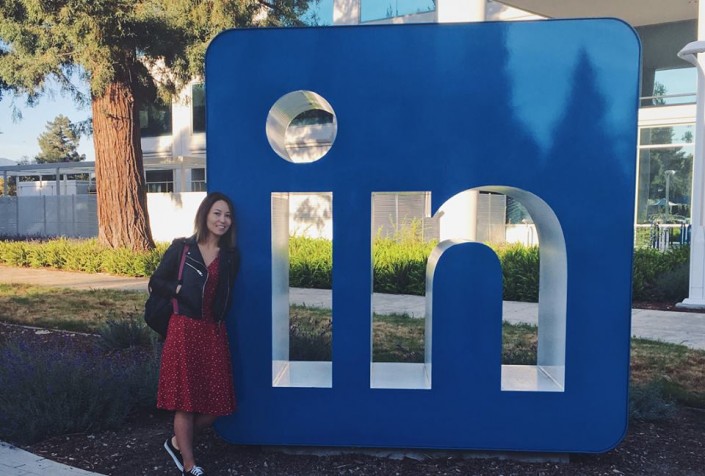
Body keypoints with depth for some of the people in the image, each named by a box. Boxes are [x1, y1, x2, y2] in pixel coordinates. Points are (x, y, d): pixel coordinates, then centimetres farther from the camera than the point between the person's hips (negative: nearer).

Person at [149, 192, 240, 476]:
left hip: (214, 333, 4)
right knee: (185, 399, 2)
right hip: (184, 330, -3)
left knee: (215, 404, 4)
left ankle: (178, 443, 30)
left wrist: (218, 316, 6)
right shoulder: (181, 248, 1)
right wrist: (179, 289, -11)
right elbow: (155, 283, 3)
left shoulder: (230, 256, 9)